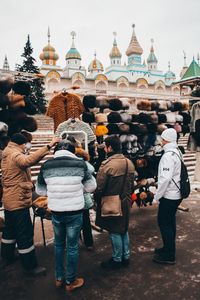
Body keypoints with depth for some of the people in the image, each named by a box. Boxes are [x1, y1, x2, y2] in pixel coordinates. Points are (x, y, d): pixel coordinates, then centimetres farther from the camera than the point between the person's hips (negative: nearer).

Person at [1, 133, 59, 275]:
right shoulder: (16, 155, -19)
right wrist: (48, 146, -49)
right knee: (25, 234, -3)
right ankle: (30, 266, 6)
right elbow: (29, 160, -42)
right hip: (19, 201, -10)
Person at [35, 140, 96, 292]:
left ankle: (59, 278, 36)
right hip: (75, 212, -2)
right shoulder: (80, 163, -11)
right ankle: (71, 281, 27)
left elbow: (40, 190, 6)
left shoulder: (46, 165, -5)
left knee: (59, 244, 21)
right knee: (72, 246, 12)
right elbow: (91, 186, -1)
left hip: (55, 212, 3)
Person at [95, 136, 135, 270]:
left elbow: (99, 188, -18)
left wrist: (97, 201, 0)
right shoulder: (129, 163, 1)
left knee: (115, 233, 8)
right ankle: (126, 257, 33)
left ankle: (117, 260, 23)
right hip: (125, 203, 7)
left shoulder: (107, 165, -22)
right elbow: (132, 184, 9)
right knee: (124, 230, 20)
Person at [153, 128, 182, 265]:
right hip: (176, 194, 9)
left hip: (168, 195, -9)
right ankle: (168, 248, 33)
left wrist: (157, 195, -15)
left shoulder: (168, 155, -21)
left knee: (164, 223, 2)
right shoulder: (177, 152, 8)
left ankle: (169, 256, 12)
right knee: (170, 222, 18)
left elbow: (165, 178, -27)